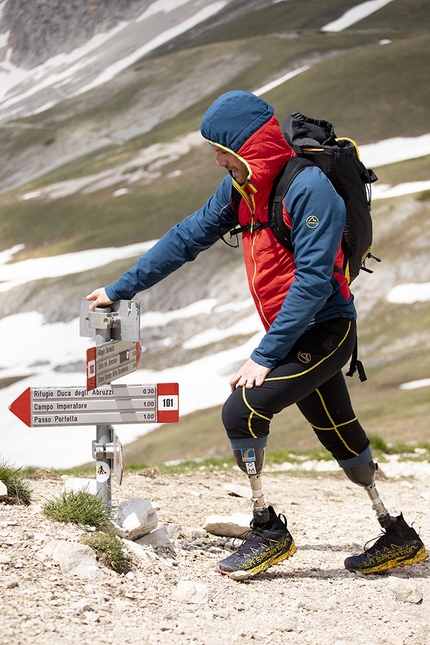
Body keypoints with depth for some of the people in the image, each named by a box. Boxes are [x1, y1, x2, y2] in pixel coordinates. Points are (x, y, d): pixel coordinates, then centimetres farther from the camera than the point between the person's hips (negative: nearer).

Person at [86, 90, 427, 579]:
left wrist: (265, 356, -25)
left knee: (241, 411, -18)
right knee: (340, 436, 15)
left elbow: (313, 281, -25)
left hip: (324, 333, -9)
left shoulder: (308, 188, -22)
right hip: (297, 337, 9)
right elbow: (188, 237, 12)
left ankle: (268, 533, -7)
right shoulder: (241, 187, 5)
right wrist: (120, 290, 12)